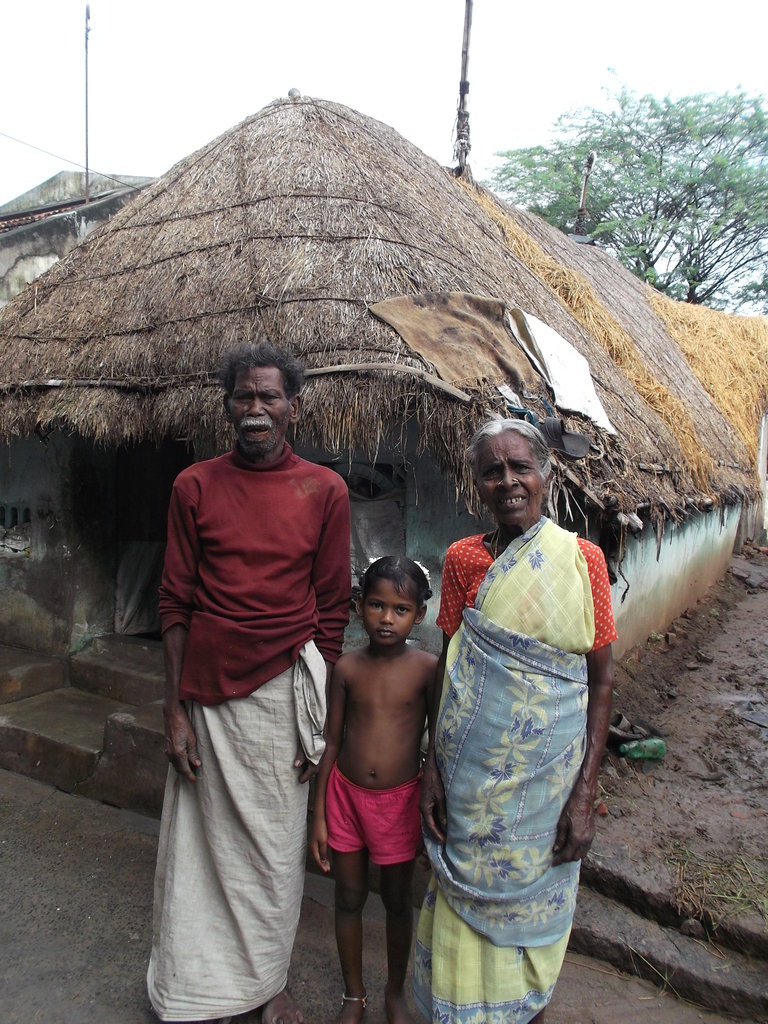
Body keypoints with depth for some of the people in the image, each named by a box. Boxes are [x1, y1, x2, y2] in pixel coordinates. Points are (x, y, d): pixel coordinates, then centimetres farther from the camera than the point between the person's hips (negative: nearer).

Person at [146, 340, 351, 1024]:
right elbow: (176, 602, 2)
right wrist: (175, 708, -2)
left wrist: (320, 711, 0)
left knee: (275, 848, 11)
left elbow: (334, 605, 1)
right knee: (203, 842, 11)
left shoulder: (324, 490, -1)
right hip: (207, 691, 1)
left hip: (283, 686, 0)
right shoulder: (195, 486, 0)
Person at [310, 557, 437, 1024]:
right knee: (349, 898, 16)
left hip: (399, 798, -1)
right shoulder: (347, 667, -8)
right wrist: (320, 814, 1)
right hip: (346, 793, 2)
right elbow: (332, 742, -1)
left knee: (398, 901, 16)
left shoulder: (427, 669, -12)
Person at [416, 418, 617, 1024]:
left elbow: (601, 679, -5)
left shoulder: (582, 559, -8)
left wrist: (586, 792, -8)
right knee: (470, 904, 14)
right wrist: (432, 769, -2)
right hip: (473, 778, 1)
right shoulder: (463, 559, -3)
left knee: (532, 910, 16)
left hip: (549, 780, -1)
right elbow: (448, 669, 2)